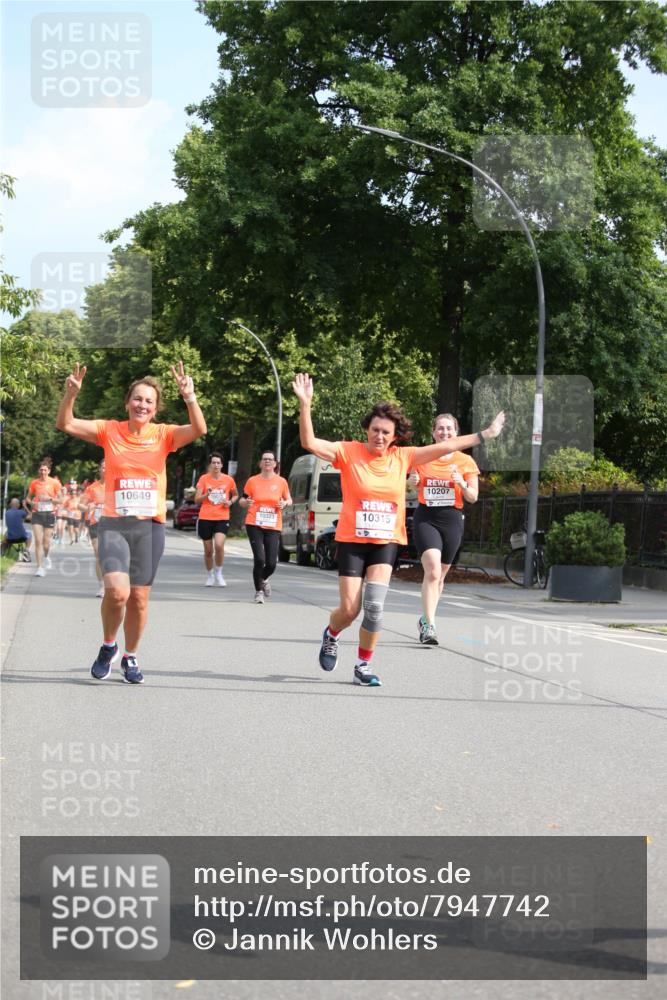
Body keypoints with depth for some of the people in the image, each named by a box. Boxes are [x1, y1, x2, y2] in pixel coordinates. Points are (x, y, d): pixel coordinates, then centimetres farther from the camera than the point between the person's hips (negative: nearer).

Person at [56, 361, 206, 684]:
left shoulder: (163, 434, 3)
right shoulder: (110, 430, 3)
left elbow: (199, 430, -13)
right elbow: (65, 424, -4)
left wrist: (189, 397, -28)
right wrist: (71, 394, -22)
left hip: (150, 526, 2)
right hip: (114, 524, -1)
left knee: (139, 597, 6)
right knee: (117, 590, -20)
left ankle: (130, 658, 28)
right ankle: (108, 646, 7)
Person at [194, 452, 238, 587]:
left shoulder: (228, 480, 2)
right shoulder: (204, 479, 0)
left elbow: (235, 495, 19)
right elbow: (196, 500, -1)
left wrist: (230, 502, -2)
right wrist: (206, 495, -20)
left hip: (222, 518, -1)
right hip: (205, 518, 1)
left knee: (219, 545, -21)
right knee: (208, 550, 7)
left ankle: (218, 573, 0)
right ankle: (209, 575, 29)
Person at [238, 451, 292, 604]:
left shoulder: (281, 482, 4)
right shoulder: (252, 481, 2)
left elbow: (288, 499, 17)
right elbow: (242, 500, 11)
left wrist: (285, 503, -6)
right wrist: (246, 502, -12)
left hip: (273, 527, 1)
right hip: (254, 525, -1)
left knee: (271, 563, -4)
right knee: (259, 559, -12)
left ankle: (264, 579, 33)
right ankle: (259, 591, 11)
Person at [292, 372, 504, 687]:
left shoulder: (402, 457, 1)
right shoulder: (349, 452, -7)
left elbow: (444, 447, 8)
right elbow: (309, 442, -17)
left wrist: (484, 435, 12)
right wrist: (305, 405, -31)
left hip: (386, 542, 2)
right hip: (352, 541, -2)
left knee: (374, 606, -12)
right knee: (349, 610, -2)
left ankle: (363, 666, 6)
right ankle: (331, 635, 34)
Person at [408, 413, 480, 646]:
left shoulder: (465, 461, 3)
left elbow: (473, 497, 3)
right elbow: (412, 486, 17)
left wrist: (462, 484, -17)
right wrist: (412, 482, -6)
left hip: (452, 520, 2)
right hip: (425, 518, -2)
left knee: (439, 574, 12)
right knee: (433, 571, -21)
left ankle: (426, 620, 31)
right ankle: (429, 625, -23)